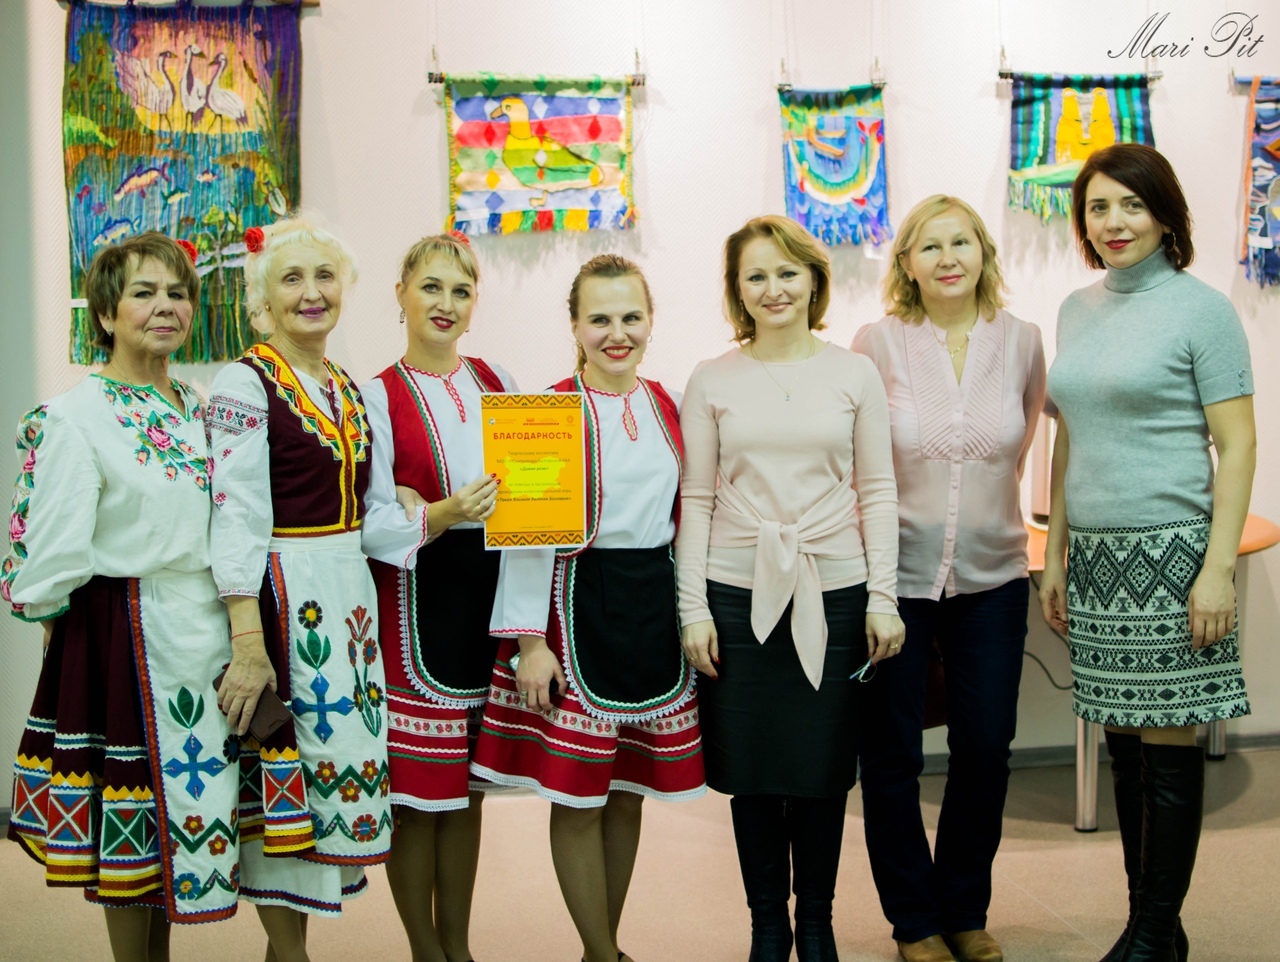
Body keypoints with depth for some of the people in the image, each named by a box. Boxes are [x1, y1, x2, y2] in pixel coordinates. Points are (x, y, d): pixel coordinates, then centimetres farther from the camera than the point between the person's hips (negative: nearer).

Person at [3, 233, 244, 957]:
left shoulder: (201, 410, 10)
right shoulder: (76, 418, -12)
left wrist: (235, 630, 8)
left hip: (207, 626, 7)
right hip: (125, 634, -7)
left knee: (188, 800, 14)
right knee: (131, 811, 5)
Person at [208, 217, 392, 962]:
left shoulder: (348, 389, 13)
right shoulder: (245, 384, -9)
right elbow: (237, 519, -17)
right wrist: (248, 644, -22)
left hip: (350, 593, 7)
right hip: (284, 595, -7)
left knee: (343, 755, 10)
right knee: (285, 768, 0)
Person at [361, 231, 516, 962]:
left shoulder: (497, 383, 9)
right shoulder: (378, 397, -3)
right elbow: (371, 521, -10)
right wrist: (441, 515, -26)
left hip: (491, 591, 4)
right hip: (416, 599, -4)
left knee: (468, 787, 12)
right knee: (416, 790, 1)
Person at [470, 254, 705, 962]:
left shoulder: (671, 408, 9)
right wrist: (529, 641, -14)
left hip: (655, 610, 5)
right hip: (575, 610, -5)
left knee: (629, 792, 12)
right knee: (578, 796, 0)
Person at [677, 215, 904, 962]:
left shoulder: (854, 374, 5)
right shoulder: (712, 381, 4)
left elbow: (878, 492, 5)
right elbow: (696, 499, 4)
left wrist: (883, 598, -1)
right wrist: (693, 607, -1)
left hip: (833, 592, 0)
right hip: (738, 594, 0)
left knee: (823, 767, 7)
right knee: (752, 769, 6)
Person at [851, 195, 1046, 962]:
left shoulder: (1020, 340, 1)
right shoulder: (879, 343, -6)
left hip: (991, 576, 2)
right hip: (896, 574, -2)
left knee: (986, 749, 9)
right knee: (893, 755, 7)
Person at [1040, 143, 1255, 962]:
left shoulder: (1201, 309, -5)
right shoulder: (1078, 310, 12)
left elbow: (1237, 445, -8)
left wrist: (1219, 568, -15)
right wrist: (1056, 554, 14)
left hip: (1168, 553, -6)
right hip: (1096, 556, 6)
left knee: (1167, 744, 0)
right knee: (1124, 743, 11)